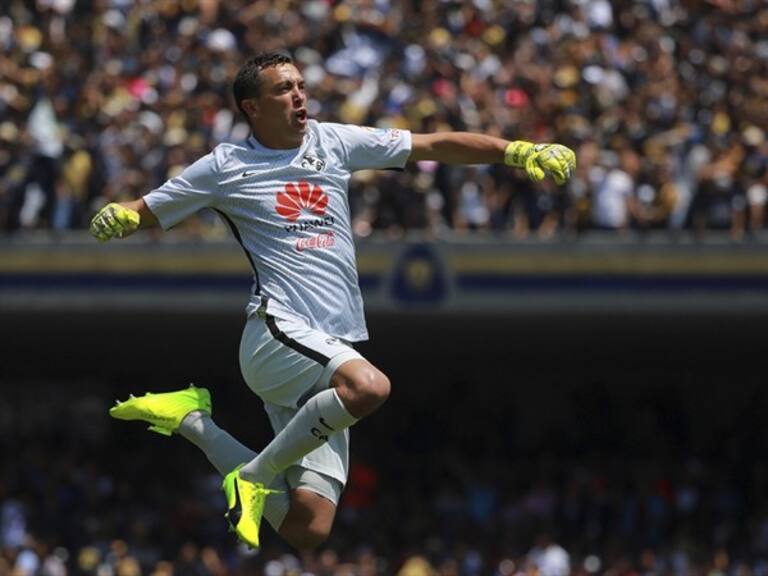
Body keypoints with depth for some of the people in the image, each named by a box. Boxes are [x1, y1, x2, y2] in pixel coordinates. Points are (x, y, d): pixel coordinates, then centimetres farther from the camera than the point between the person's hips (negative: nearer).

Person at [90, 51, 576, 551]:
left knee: (307, 529, -5)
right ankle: (256, 476, -17)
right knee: (369, 386, -37)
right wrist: (114, 219, -14)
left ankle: (191, 421, 13)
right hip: (277, 331, -5)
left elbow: (434, 145, 14)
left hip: (331, 351, 5)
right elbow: (144, 212, 10)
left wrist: (517, 152, 6)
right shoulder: (225, 168, 5)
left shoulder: (333, 142, 14)